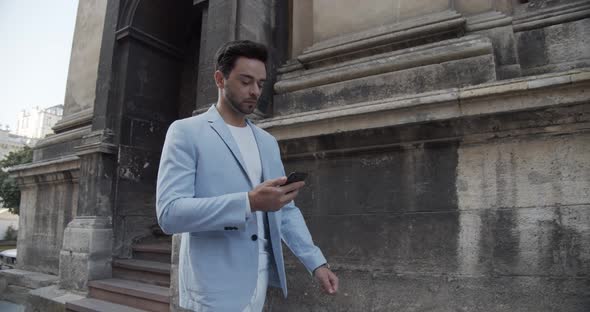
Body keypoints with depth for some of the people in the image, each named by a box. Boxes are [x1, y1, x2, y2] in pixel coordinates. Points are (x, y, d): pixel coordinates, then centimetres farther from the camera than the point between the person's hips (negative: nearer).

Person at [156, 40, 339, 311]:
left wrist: (316, 262, 2)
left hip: (261, 276, 5)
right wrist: (249, 202, -25)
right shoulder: (186, 132, -5)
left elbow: (286, 210, 13)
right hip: (216, 284, -5)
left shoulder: (268, 142, 12)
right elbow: (169, 213, -16)